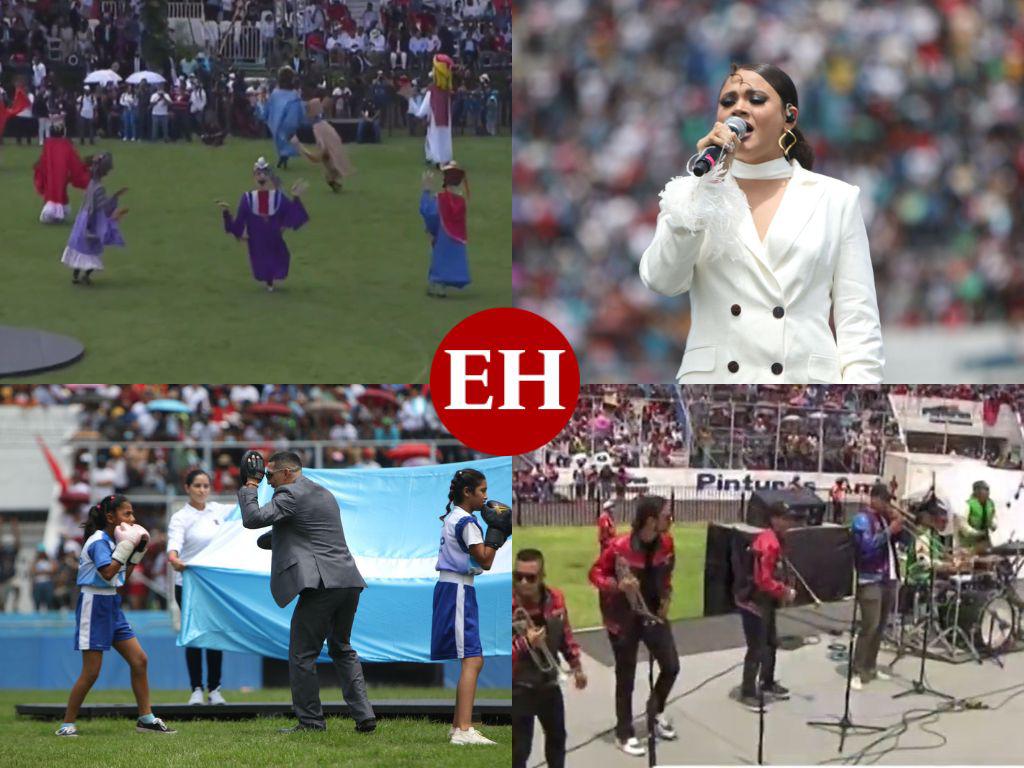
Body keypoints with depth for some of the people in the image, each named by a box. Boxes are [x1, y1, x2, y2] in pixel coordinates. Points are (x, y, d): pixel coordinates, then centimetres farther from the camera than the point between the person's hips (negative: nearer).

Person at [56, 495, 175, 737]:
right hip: (94, 605, -9)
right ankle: (67, 724, 2)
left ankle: (146, 719, 10)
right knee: (91, 672, -7)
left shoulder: (114, 540, 12)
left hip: (112, 606, 9)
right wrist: (126, 546, -20)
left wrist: (138, 551, 10)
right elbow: (108, 573, -26)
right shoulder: (98, 541, -14)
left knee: (139, 660, 4)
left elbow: (123, 576, 18)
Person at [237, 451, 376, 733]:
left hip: (321, 584, -9)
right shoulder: (324, 494, 22)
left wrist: (250, 484, 0)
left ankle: (310, 721, -1)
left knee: (302, 655, -1)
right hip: (349, 581, 9)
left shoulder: (291, 495, -6)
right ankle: (363, 715, 12)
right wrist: (279, 539, 31)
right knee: (342, 649, 20)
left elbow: (253, 518, -13)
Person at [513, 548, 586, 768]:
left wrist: (576, 666, 19)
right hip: (518, 687, -7)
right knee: (519, 747, -7)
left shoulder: (555, 599, -6)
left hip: (549, 682, 7)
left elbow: (565, 634, 12)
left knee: (557, 736, 27)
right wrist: (525, 643, -40)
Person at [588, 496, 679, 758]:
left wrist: (665, 599, 6)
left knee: (671, 667, 9)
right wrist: (617, 584, -30)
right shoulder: (620, 547, -24)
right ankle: (624, 734, 18)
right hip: (624, 619, -5)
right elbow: (595, 573, -13)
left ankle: (656, 713, 35)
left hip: (654, 613, 5)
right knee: (626, 677, 4)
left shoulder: (666, 542, -6)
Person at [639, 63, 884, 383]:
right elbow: (662, 281, -3)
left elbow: (858, 321, 7)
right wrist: (706, 186, -8)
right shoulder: (691, 191, 13)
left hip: (806, 382, 0)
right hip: (712, 381, 0)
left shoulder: (836, 199, 11)